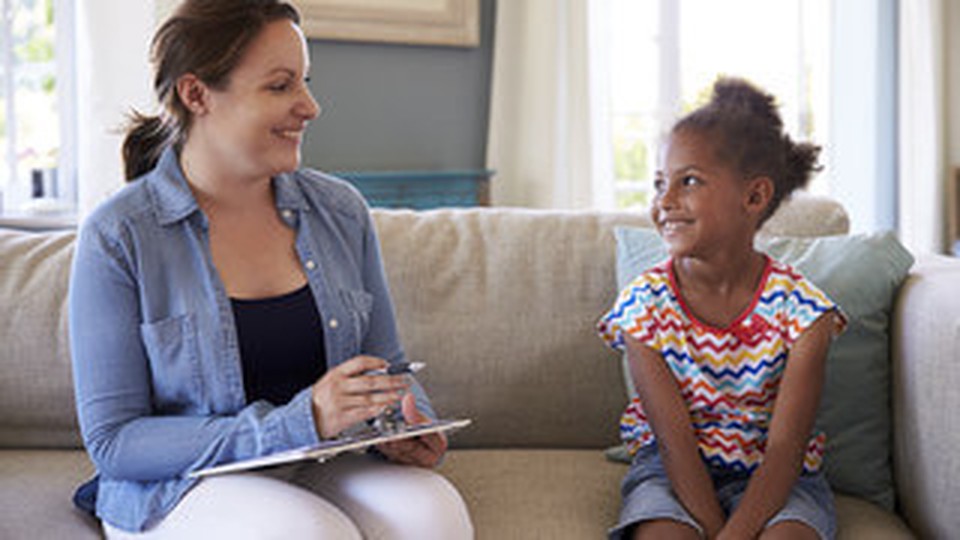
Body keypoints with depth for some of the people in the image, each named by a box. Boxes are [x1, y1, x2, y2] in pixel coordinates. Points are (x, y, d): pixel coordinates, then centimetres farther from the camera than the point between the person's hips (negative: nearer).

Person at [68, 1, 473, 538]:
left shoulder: (341, 210, 6)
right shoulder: (117, 237, -8)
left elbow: (388, 366, 16)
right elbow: (113, 441, -12)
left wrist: (411, 424, -10)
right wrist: (300, 423, -22)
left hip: (324, 471, 4)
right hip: (183, 487, -3)